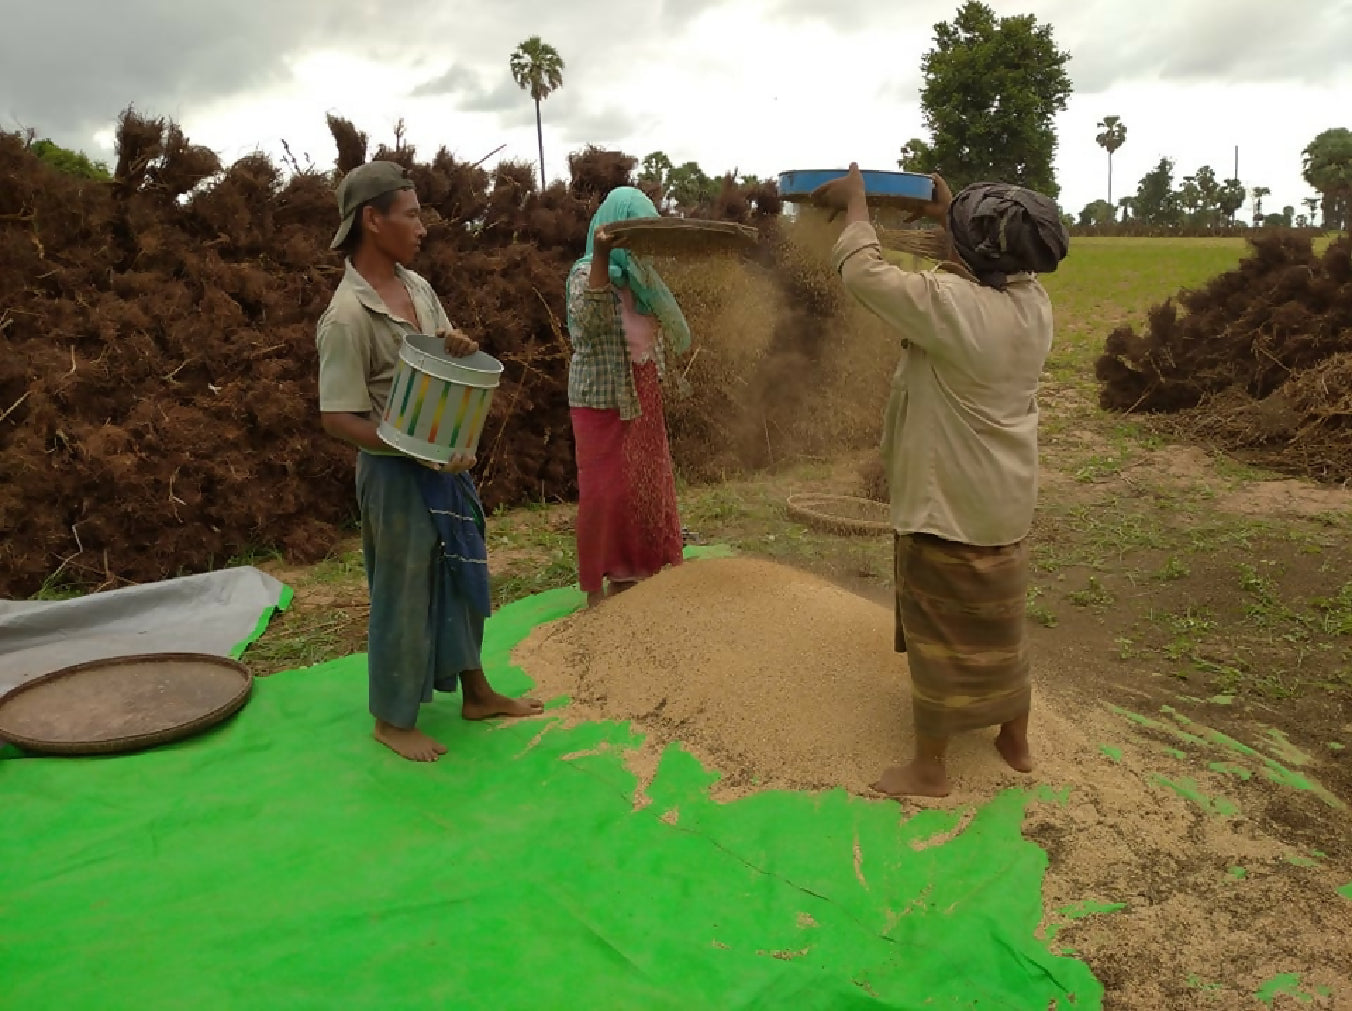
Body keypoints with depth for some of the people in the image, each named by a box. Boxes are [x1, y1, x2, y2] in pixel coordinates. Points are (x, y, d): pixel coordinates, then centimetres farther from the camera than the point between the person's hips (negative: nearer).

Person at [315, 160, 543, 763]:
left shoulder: (417, 286, 3)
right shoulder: (347, 316, -20)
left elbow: (449, 355, 18)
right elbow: (338, 418, -20)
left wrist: (458, 348, -7)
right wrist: (419, 453, -26)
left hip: (447, 460, 8)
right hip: (396, 472, -8)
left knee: (463, 577, 19)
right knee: (403, 594, 6)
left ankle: (475, 692, 37)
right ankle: (393, 719, 26)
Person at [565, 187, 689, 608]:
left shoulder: (638, 275, 9)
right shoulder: (586, 272, -11)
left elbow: (668, 330, 18)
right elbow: (590, 320, -31)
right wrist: (601, 256, -37)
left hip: (642, 397, 8)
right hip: (602, 399, -7)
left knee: (644, 484, 11)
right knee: (604, 491, -3)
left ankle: (625, 574, 24)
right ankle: (595, 587, 7)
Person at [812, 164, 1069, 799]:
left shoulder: (949, 304, -24)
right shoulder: (1034, 304, -2)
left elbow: (862, 272, -17)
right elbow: (1001, 267, 21)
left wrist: (856, 204, -1)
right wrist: (947, 215, 26)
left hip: (947, 504, -7)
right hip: (1006, 502, 7)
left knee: (940, 631, 5)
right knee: (998, 625, 21)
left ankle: (929, 768, 19)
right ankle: (1016, 741, 38)